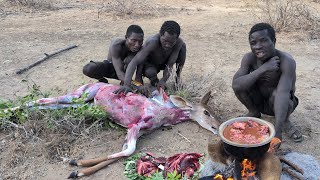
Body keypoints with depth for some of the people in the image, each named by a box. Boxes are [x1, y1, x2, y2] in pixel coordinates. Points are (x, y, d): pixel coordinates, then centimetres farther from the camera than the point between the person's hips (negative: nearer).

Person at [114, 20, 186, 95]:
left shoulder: (178, 43, -29)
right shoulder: (152, 42, -40)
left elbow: (170, 64, -22)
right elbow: (134, 62, -48)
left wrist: (163, 80, -36)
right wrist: (126, 85, -59)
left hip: (163, 63, 4)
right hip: (149, 64, -3)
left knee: (183, 46, -16)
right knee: (151, 73, -38)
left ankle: (178, 78, 1)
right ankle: (154, 80, 0)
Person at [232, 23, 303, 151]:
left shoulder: (286, 61, -29)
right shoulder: (249, 58, -18)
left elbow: (283, 93, -41)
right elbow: (235, 85, -31)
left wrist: (277, 132, -50)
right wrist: (262, 69, -38)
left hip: (278, 105, -3)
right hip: (259, 101, 4)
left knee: (278, 93, -36)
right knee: (241, 83, -24)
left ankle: (285, 122, -4)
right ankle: (254, 112, 5)